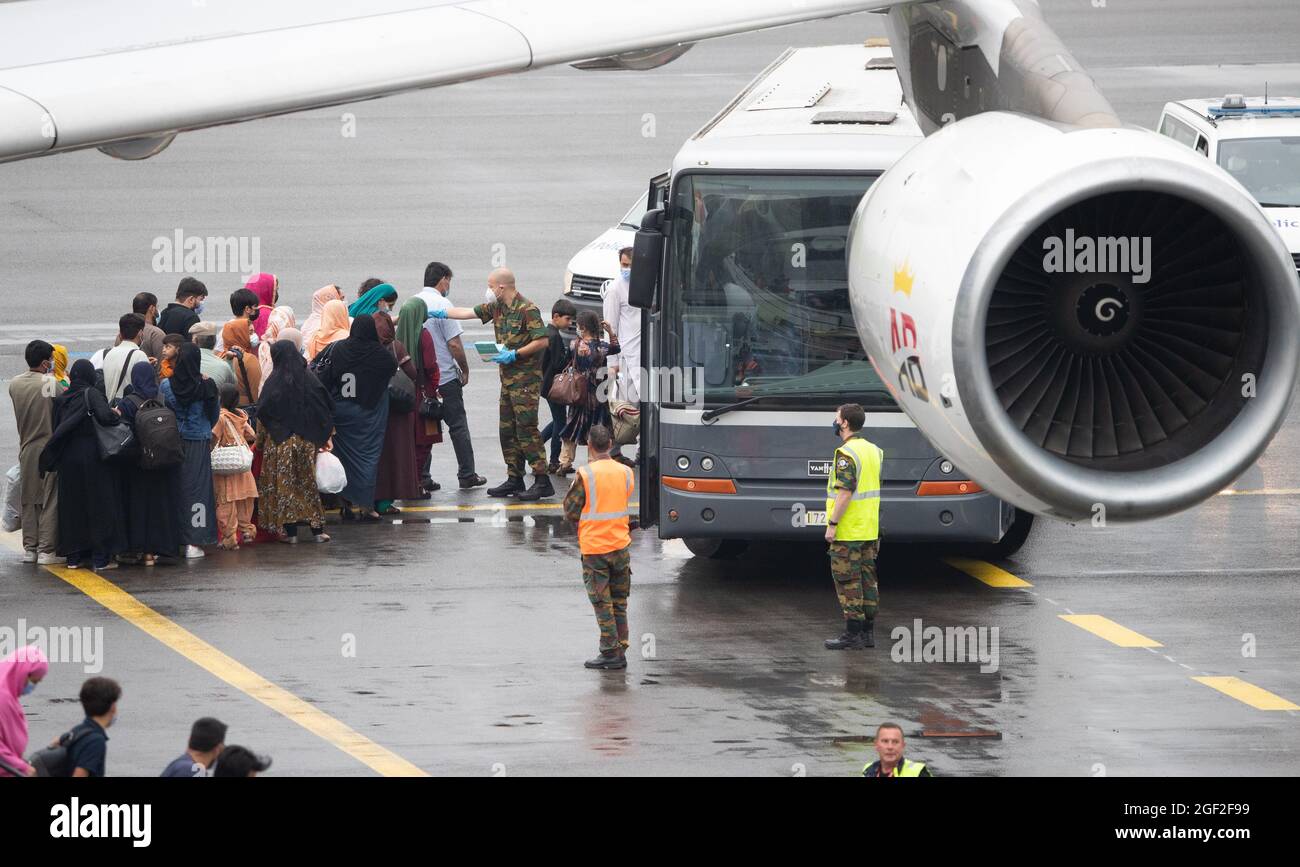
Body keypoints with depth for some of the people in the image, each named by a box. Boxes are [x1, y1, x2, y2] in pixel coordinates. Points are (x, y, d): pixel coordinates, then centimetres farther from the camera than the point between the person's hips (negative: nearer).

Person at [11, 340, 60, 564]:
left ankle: (29, 548, 14)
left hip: (26, 449, 5)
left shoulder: (14, 384, 0)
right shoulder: (51, 384, -15)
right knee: (49, 501, 1)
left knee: (29, 500, 13)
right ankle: (46, 550, 1)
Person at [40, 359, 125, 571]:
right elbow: (104, 416, -24)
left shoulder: (61, 399, 5)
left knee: (72, 506, 11)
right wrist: (116, 414, -5)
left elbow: (56, 429, 7)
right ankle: (100, 557, 0)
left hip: (68, 459, 5)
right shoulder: (91, 394, -10)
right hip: (92, 456, -5)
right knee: (98, 505, 1)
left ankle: (73, 557, 12)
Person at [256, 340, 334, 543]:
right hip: (307, 441, 3)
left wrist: (259, 441, 5)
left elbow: (263, 414, -6)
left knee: (284, 483, 3)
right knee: (309, 482, 10)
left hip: (280, 442, -3)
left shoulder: (274, 382, -9)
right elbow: (326, 408, 2)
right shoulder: (309, 379, 0)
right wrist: (327, 436, 11)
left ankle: (290, 530, 0)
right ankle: (317, 528, 6)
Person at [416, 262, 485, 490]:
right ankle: (467, 475, 8)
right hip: (445, 377, -5)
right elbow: (454, 344, -16)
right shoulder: (442, 304, -15)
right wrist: (465, 370, -2)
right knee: (458, 427, 5)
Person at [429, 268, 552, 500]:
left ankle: (542, 481, -11)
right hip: (508, 379, 9)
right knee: (507, 431, 10)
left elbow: (542, 341, -17)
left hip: (526, 379, -9)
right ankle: (514, 479, 16)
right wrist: (439, 314, 13)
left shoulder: (527, 310, -14)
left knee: (526, 429, -12)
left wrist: (514, 354, -18)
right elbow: (467, 313, 18)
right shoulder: (496, 308, 12)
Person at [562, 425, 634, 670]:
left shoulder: (586, 475, -15)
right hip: (621, 546, 4)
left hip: (594, 549, -4)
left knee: (602, 605, 2)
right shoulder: (625, 473, 0)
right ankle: (620, 651, 16)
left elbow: (570, 513, -8)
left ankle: (610, 653, 2)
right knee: (619, 604, 14)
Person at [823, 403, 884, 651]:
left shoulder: (846, 454, -16)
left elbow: (845, 491, -23)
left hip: (848, 529, -9)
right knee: (866, 579, 11)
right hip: (869, 529, 9)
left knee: (847, 581, -5)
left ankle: (853, 634, -6)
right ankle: (868, 632, 13)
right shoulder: (873, 450, 12)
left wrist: (832, 524, -20)